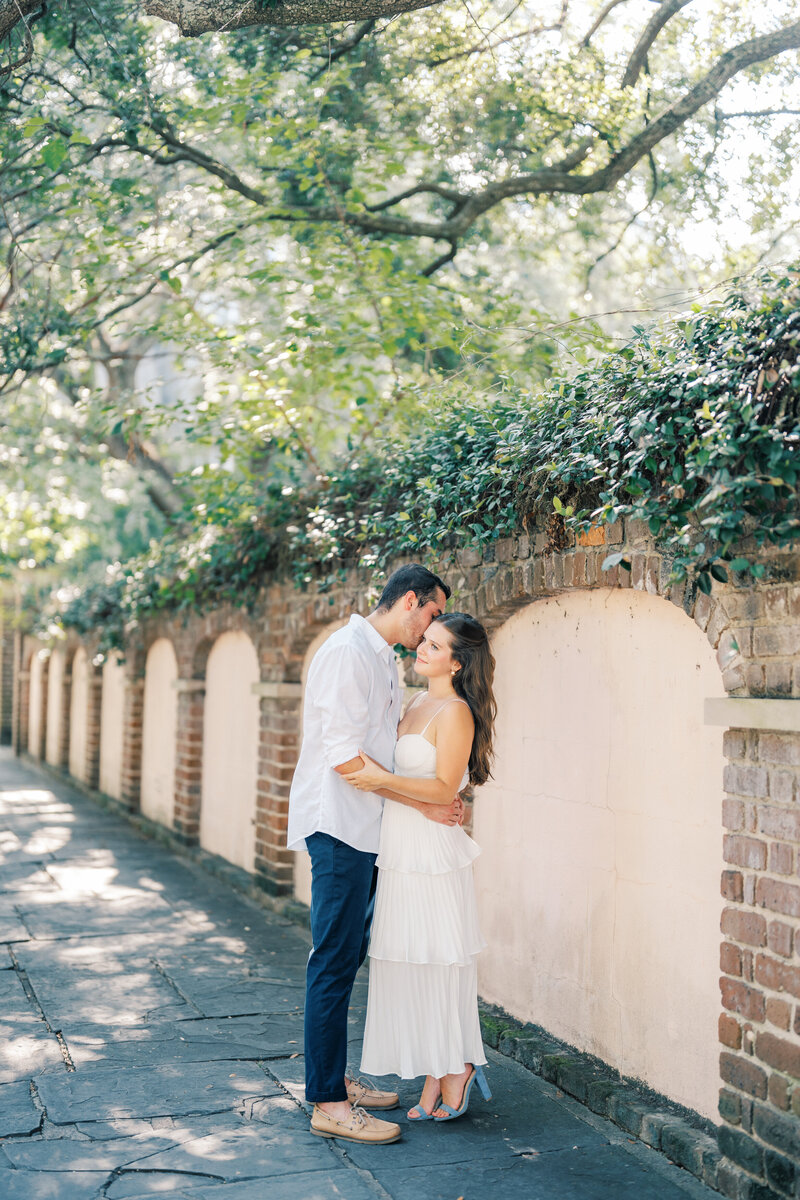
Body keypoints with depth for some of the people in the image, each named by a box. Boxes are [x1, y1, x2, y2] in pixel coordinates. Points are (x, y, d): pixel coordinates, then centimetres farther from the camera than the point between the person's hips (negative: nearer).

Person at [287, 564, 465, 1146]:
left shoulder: (383, 660, 16)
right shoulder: (347, 652, -15)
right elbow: (346, 758, -20)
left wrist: (437, 798, 7)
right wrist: (424, 802, -15)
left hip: (363, 830, 10)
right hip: (338, 826, -10)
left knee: (347, 958, 15)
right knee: (335, 962, -5)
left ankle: (336, 1078, 25)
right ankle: (329, 1104, 1)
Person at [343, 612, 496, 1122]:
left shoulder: (455, 712, -12)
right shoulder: (418, 705, 14)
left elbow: (444, 788, -17)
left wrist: (383, 780, -24)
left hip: (432, 853, -8)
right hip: (402, 851, 9)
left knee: (438, 964, 1)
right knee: (413, 964, 11)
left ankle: (457, 1068, 19)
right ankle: (435, 1080, 20)